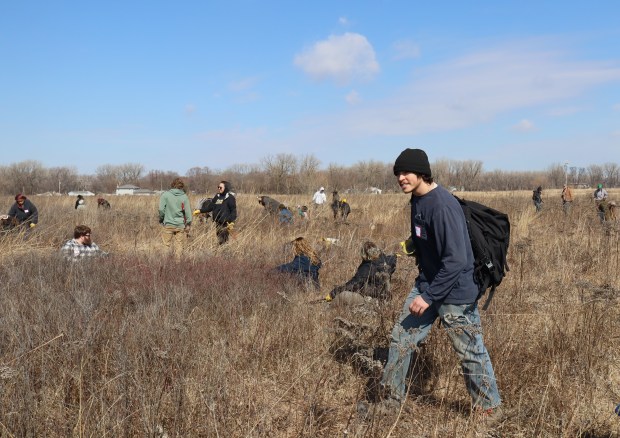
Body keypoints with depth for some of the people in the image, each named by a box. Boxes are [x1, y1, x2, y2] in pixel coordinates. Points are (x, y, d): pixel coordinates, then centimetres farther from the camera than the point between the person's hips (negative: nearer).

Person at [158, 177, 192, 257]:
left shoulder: (165, 194, -4)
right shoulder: (184, 196, 2)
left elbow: (161, 209, -8)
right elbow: (188, 212, 2)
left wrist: (161, 220, 9)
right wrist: (188, 226, 10)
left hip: (168, 224, -2)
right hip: (180, 225, 2)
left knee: (167, 245, 4)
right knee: (179, 246, 7)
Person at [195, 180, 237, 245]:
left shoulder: (230, 198, -7)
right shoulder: (217, 196, 13)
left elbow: (233, 210, -10)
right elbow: (210, 206, 19)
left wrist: (232, 222, -19)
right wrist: (200, 211, 12)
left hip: (226, 223, -7)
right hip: (218, 223, 7)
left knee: (224, 241, -9)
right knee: (219, 240, 11)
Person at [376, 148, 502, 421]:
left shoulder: (443, 206, -25)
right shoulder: (417, 199, 3)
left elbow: (456, 260, -28)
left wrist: (429, 296, -24)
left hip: (455, 292, -8)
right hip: (426, 285, 9)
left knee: (471, 353, 6)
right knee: (401, 339, 10)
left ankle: (489, 409, 26)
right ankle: (390, 402, 25)